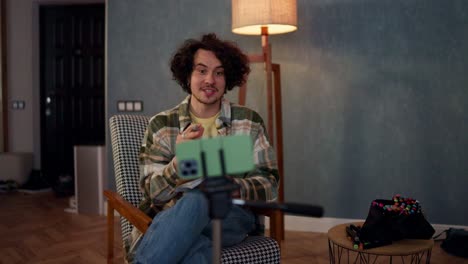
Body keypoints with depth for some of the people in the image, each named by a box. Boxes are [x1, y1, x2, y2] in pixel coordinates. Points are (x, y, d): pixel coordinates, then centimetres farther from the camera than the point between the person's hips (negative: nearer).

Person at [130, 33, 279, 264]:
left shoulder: (249, 121, 9)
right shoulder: (161, 124, 8)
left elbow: (269, 186, 4)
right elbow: (152, 192, 1)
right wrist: (179, 160, -19)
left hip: (231, 215, 1)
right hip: (172, 216, -1)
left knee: (196, 199, -36)